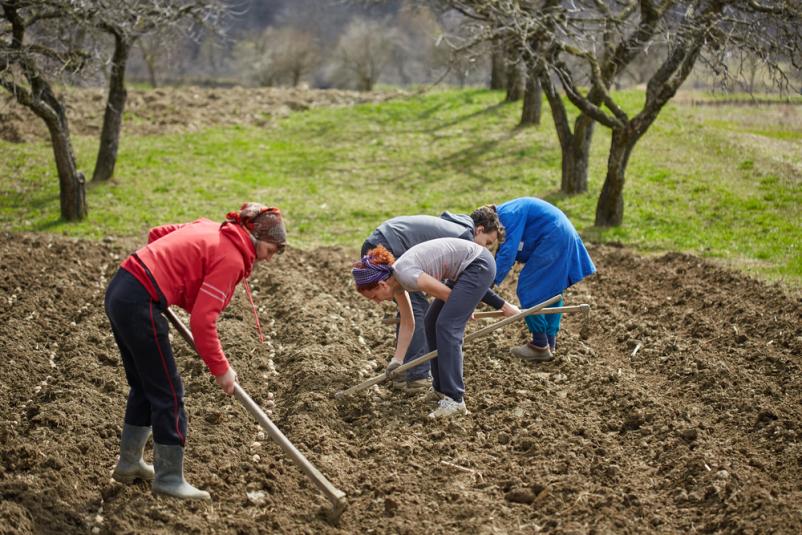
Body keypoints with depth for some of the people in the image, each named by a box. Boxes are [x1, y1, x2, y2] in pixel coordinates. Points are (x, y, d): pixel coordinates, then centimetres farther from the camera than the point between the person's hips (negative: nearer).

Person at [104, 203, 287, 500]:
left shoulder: (210, 229, 14)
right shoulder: (231, 258, -11)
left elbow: (156, 234, 23)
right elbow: (202, 321, -15)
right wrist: (220, 369, -6)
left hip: (119, 289, 10)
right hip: (139, 304, -10)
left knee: (144, 385, 22)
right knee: (168, 393, 1)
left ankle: (129, 464, 33)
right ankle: (169, 479, 9)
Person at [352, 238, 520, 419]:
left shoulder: (406, 275, -24)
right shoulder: (395, 281, 3)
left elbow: (449, 295, -14)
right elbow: (407, 324, 11)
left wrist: (471, 311, 5)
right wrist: (397, 360, 8)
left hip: (478, 265, -9)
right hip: (464, 269, 9)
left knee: (446, 326, -15)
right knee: (431, 322, 11)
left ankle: (454, 399, -17)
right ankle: (441, 387, 22)